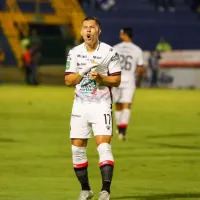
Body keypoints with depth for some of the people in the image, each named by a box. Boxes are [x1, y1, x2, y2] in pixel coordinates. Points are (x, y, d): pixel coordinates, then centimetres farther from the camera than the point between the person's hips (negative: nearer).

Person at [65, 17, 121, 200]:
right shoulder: (74, 53, 5)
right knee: (77, 148, 4)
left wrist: (100, 77, -19)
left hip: (101, 105, -4)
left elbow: (116, 80, -2)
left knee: (104, 146, -16)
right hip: (80, 104, 4)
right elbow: (68, 81, 2)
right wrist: (84, 71, -15)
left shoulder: (109, 52, -4)